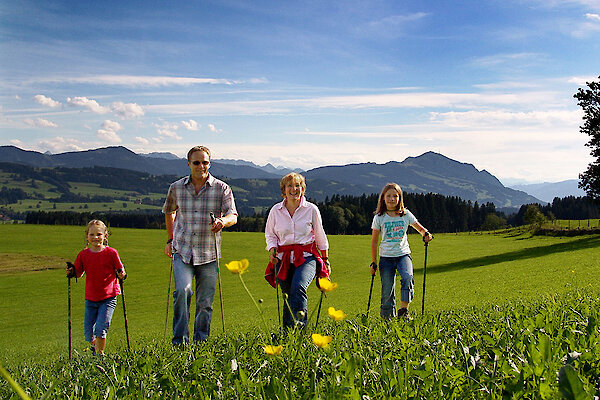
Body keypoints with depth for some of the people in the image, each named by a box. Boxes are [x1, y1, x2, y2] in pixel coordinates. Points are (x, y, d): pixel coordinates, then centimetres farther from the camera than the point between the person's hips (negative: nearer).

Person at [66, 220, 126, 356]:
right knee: (88, 331, 8)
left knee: (101, 328, -12)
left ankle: (100, 353, 3)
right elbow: (79, 272, 13)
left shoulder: (111, 253, -5)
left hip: (108, 297, -3)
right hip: (90, 298, 3)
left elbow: (120, 270, 3)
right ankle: (94, 345, 40)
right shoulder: (83, 255, 2)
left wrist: (121, 274, -19)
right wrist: (72, 272, -8)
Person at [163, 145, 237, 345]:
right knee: (183, 290, -20)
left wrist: (223, 221, -32)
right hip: (182, 251, 0)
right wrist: (170, 240, 21)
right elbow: (169, 212, 23)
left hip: (208, 254, 0)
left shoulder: (222, 188, -1)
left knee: (205, 302, 4)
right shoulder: (176, 188, 5)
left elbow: (233, 215, -9)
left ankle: (200, 343, 18)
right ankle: (179, 340, -12)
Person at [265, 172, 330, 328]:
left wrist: (325, 260, 17)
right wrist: (272, 249, -1)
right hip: (284, 259, 3)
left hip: (306, 257, -2)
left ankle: (298, 326, -35)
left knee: (298, 288, -29)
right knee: (288, 297, 3)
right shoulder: (276, 210, 6)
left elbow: (320, 236, 13)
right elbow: (270, 234, 19)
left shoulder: (311, 209, 2)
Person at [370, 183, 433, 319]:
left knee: (408, 278, -27)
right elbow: (374, 242, 5)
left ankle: (403, 311, -19)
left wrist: (426, 234, -10)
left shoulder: (406, 214, 3)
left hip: (403, 254, 0)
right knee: (387, 290, -3)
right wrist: (374, 263, 3)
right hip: (386, 257, 0)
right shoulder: (379, 218, 0)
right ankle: (387, 318, 11)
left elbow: (420, 228, 14)